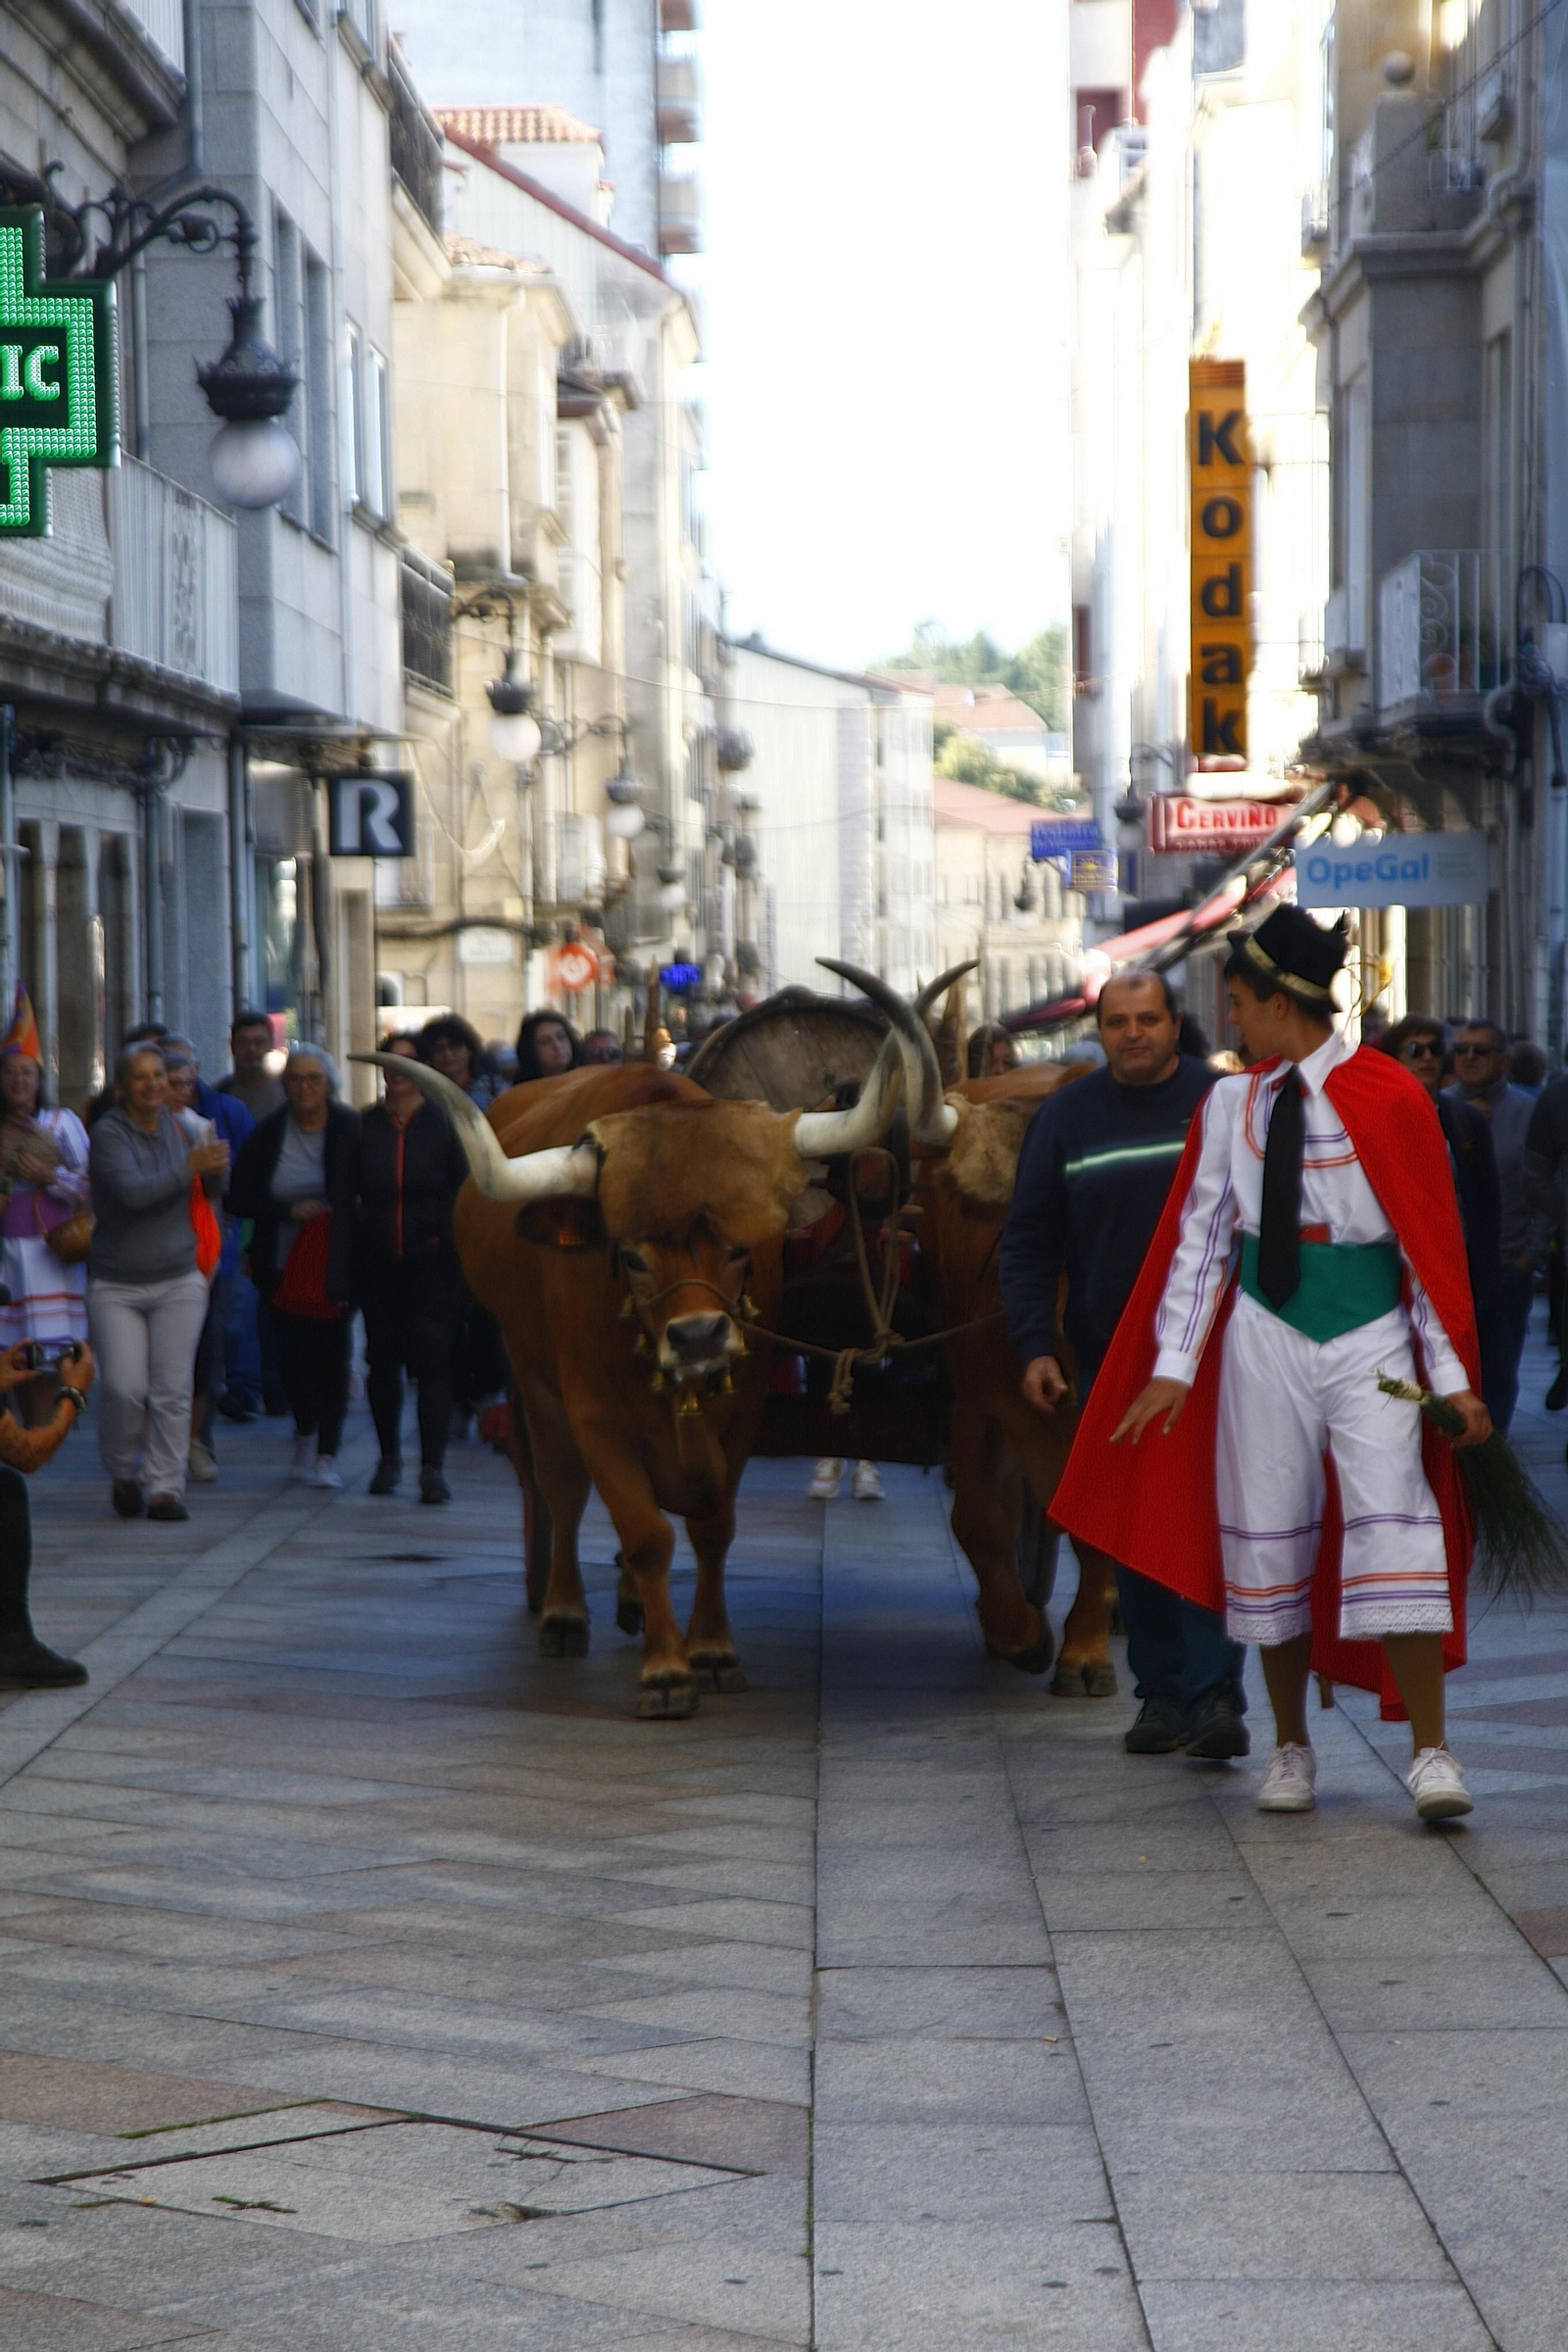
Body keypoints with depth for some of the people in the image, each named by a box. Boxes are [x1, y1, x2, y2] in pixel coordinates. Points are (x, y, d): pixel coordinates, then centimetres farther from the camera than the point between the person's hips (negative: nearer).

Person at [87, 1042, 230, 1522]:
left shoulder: (181, 1127, 5)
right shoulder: (108, 1133, -9)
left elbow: (214, 1191, 10)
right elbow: (130, 1191, -23)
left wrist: (216, 1166, -12)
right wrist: (189, 1168, -27)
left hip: (178, 1281, 3)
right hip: (115, 1285, -3)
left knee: (172, 1389, -4)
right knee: (125, 1387, -10)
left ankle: (165, 1487, 3)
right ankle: (122, 1473, 14)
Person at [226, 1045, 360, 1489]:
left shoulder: (352, 1131, -5)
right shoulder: (268, 1133, 2)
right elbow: (238, 1199, 3)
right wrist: (288, 1210, -12)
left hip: (333, 1265, -2)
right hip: (283, 1265, 2)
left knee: (332, 1355, -5)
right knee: (291, 1355, 6)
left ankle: (327, 1453, 6)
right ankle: (305, 1434, 32)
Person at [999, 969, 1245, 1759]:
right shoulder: (1066, 1118, 9)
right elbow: (1027, 1242, 10)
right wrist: (1034, 1345, -1)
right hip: (1109, 1360, 3)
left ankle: (1214, 1694, -13)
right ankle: (1163, 1694, 13)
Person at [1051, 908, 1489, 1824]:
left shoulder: (1389, 1098, -6)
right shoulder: (1232, 1102, 5)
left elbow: (1432, 1240, -3)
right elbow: (1201, 1234, 8)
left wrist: (1452, 1375, -4)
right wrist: (1173, 1364, 2)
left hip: (1371, 1339, -4)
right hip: (1265, 1336, 4)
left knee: (1392, 1522, -14)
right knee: (1267, 1535, 5)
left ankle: (1431, 1751, -11)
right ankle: (1291, 1747, 19)